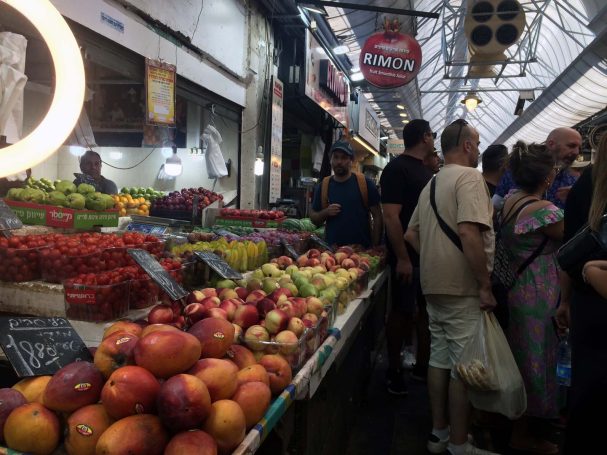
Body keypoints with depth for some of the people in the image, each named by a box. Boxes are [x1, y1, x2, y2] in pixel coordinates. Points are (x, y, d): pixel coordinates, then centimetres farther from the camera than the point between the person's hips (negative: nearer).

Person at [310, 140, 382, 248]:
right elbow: (314, 219, 9)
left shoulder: (365, 183, -4)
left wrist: (375, 247, -8)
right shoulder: (323, 186, 3)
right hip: (332, 249, 2)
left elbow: (377, 216, -2)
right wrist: (325, 212, -11)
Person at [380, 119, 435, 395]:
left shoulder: (426, 170, 15)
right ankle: (393, 370, 15)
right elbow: (391, 216, -19)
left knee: (427, 310, 13)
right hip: (408, 256, -8)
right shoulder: (397, 169, -12)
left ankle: (422, 364, 26)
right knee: (402, 311, 1)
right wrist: (402, 258, -23)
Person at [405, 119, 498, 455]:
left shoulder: (431, 184, 17)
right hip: (463, 288, -9)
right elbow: (469, 232, -24)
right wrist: (485, 285, -20)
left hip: (434, 285, 9)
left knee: (440, 358, 15)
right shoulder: (469, 177, -11)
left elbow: (411, 234, 20)